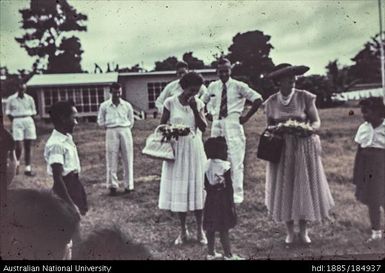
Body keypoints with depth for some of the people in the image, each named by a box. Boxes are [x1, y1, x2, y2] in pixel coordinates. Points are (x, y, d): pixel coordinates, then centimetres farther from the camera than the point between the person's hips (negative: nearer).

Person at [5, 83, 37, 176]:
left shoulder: (29, 99, 5)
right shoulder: (11, 99, -1)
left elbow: (33, 111, 13)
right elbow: (8, 112, 5)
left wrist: (28, 120, 3)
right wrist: (14, 122, -1)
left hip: (28, 121, 2)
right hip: (17, 123, -2)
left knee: (28, 146, 5)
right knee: (18, 146, -11)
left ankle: (28, 168, 11)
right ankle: (17, 162, 19)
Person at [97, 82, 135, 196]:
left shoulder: (127, 105, 9)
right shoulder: (104, 106, 6)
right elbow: (100, 121, 11)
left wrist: (125, 128, 5)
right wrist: (110, 125, 2)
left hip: (125, 131, 1)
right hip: (111, 132, -1)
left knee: (128, 159, 2)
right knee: (112, 160, -2)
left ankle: (128, 185, 10)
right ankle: (112, 186, 4)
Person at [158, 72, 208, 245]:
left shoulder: (198, 103, 3)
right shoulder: (171, 102, -4)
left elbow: (203, 128, -5)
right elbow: (162, 126, 3)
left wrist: (194, 109, -14)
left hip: (194, 148, 1)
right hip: (176, 148, -1)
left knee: (196, 187, 3)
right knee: (178, 189, 3)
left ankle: (200, 230, 15)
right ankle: (183, 231, 15)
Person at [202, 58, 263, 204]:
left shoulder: (239, 86, -4)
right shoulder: (212, 87, 9)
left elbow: (258, 99, -6)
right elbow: (204, 101, 26)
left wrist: (246, 117, -6)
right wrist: (210, 112, 11)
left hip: (233, 125, -4)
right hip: (217, 124, 5)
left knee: (236, 161, -6)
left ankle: (237, 194, 0)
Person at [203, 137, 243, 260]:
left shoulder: (207, 166, 1)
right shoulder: (225, 167, -16)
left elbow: (206, 185, 7)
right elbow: (229, 187, -13)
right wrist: (231, 203, -6)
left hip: (210, 200, 6)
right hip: (222, 200, -6)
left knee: (210, 228, 12)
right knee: (223, 229, 1)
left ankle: (211, 253, 23)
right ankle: (228, 255, 9)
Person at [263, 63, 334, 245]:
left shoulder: (305, 97, -5)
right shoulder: (271, 102, 0)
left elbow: (316, 121, -2)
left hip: (304, 148, -1)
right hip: (281, 150, 1)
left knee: (304, 187, 4)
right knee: (284, 189, 4)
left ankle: (303, 231, 20)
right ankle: (290, 231, 18)